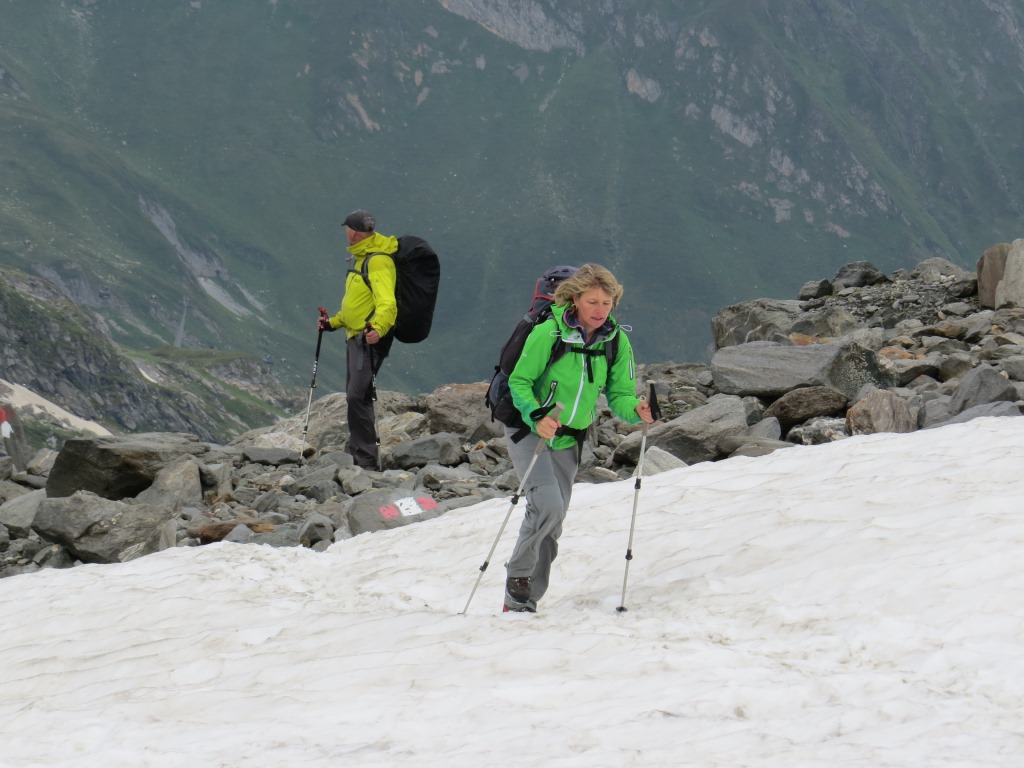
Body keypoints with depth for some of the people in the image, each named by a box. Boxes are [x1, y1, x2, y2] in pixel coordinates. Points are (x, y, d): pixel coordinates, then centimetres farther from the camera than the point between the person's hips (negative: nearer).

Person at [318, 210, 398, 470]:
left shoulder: (378, 261, -16)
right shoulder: (360, 258, 18)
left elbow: (386, 303, -29)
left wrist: (378, 328, -45)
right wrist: (333, 322, 29)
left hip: (369, 340, -11)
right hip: (355, 336, 11)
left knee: (357, 396, -18)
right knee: (355, 397, 15)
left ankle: (367, 460, -18)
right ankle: (357, 452, 25)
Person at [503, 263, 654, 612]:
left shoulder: (616, 341, -6)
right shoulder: (548, 334, -20)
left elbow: (619, 394, -2)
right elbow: (519, 381, -14)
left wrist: (635, 410, -25)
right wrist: (537, 416, -31)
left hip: (569, 441, 5)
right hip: (528, 430, -5)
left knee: (551, 524, 9)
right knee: (548, 505, -24)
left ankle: (524, 599, 21)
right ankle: (517, 575, -4)